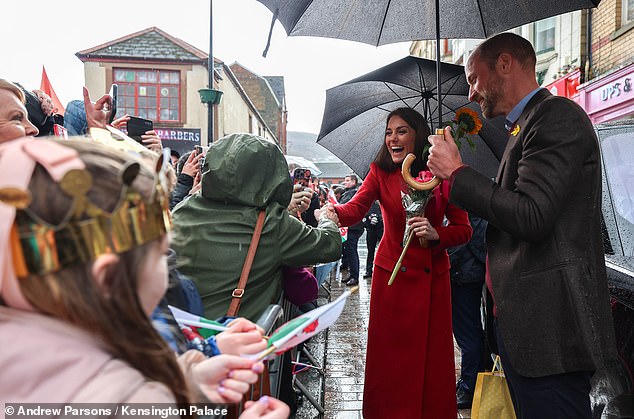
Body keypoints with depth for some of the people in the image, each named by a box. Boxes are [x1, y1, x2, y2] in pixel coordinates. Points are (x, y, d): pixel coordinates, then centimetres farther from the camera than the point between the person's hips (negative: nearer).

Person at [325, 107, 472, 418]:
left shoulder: (442, 175, 1)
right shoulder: (380, 172, 2)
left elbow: (463, 229, 2)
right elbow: (356, 208, -15)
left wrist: (436, 235, -18)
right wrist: (333, 211, -37)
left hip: (432, 276, 1)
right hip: (391, 273, 0)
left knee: (432, 355, 7)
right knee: (390, 354, 3)